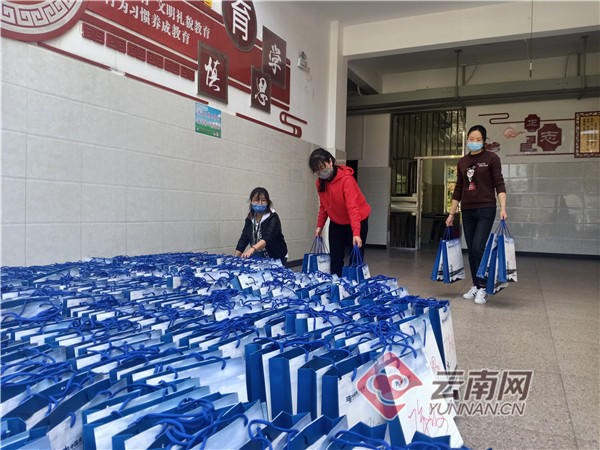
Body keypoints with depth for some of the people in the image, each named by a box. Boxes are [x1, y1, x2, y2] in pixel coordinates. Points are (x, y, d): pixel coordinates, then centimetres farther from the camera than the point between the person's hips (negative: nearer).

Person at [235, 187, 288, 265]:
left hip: (276, 258, -4)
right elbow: (243, 240, 3)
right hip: (260, 256, 5)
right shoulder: (249, 219, 3)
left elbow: (268, 238, -31)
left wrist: (252, 249, -48)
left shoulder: (273, 218, -15)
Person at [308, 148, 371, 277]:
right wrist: (320, 225, 0)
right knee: (335, 259, 3)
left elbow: (352, 206, -33)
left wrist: (356, 233, -40)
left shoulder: (346, 178, -25)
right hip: (336, 223, 6)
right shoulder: (320, 182, -4)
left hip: (357, 221, -6)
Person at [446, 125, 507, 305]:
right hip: (467, 210, 5)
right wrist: (451, 213, 14)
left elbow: (499, 184, -7)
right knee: (471, 250, 7)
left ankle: (482, 288, -2)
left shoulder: (491, 158, -2)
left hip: (486, 209, -5)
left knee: (478, 247, -14)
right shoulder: (462, 162, 12)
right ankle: (475, 286, 18)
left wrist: (503, 208, -19)